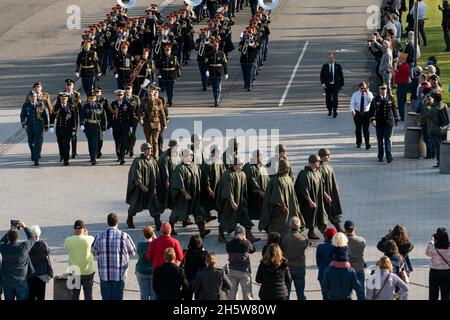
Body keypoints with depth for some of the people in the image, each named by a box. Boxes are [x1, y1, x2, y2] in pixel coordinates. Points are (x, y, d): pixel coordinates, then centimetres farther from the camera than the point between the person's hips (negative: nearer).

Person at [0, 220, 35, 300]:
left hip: (7, 282, 2)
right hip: (21, 282, -2)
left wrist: (11, 230, 14)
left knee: (8, 299, 12)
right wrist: (24, 226, 12)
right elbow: (32, 238, 2)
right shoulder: (23, 246, -18)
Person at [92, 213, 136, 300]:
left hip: (104, 274, 1)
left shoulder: (100, 236, -4)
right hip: (119, 276, -1)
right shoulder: (124, 236, -10)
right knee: (117, 297, 8)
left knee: (106, 297, 11)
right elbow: (133, 253, 2)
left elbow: (94, 253, 9)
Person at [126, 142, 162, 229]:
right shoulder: (138, 161, -13)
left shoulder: (153, 161, 4)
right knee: (135, 204, 12)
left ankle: (158, 224, -6)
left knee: (155, 207, -5)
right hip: (139, 188, -4)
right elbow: (136, 176, -17)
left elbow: (157, 174, 12)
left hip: (151, 187, 4)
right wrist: (142, 186, -24)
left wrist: (157, 185, 9)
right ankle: (129, 220, 35)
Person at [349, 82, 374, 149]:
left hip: (366, 113, -2)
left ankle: (367, 144, -7)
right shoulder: (355, 94, -1)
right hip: (357, 113, 2)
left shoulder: (369, 94, -2)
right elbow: (352, 103, -6)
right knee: (358, 128, 10)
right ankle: (358, 142, 25)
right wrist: (352, 110, -22)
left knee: (366, 129, -8)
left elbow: (372, 101, -19)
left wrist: (367, 93, -21)